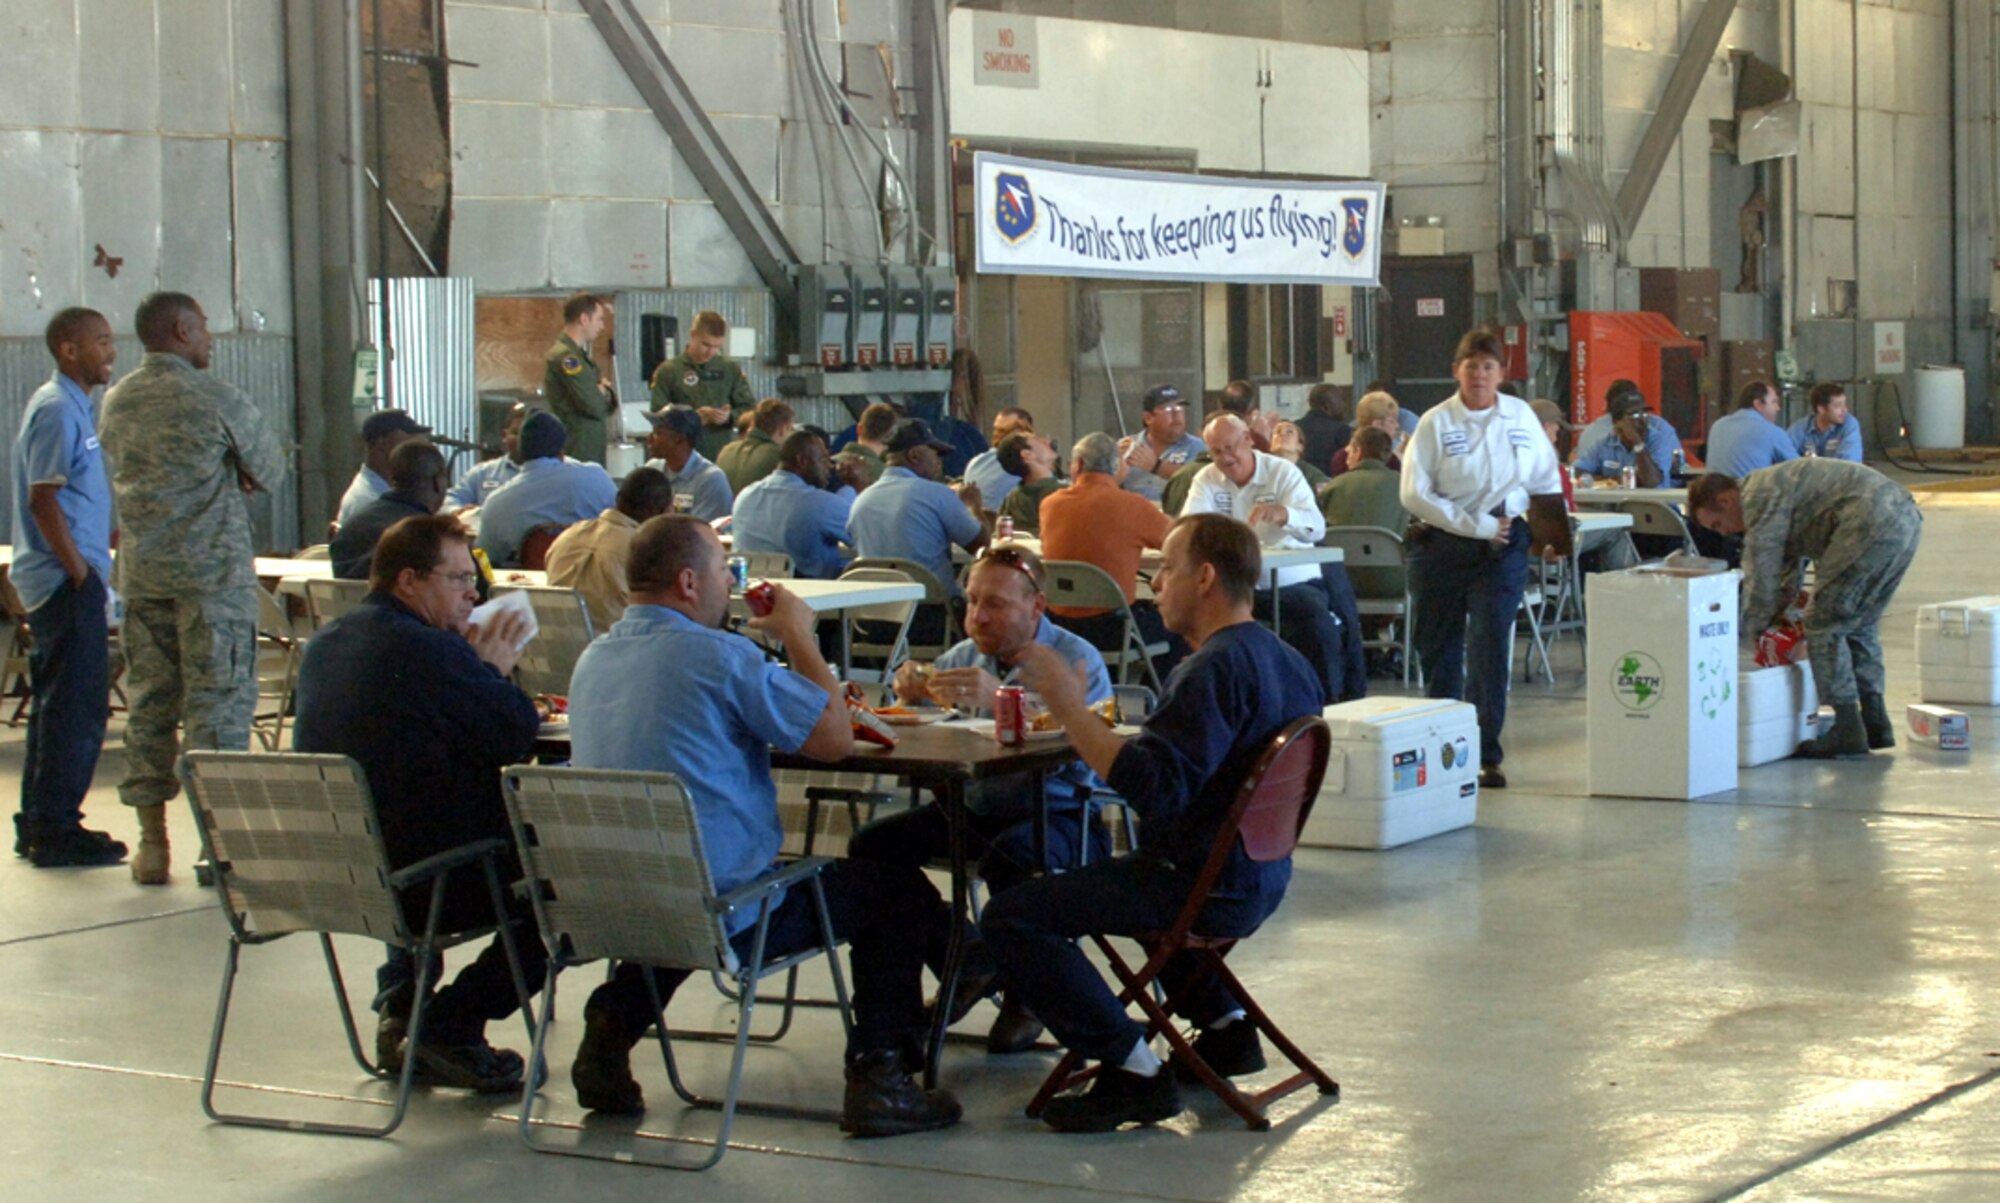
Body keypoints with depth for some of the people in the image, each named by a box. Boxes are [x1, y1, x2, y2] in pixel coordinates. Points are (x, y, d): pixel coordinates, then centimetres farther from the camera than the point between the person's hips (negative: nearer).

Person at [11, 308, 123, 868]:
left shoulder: (70, 406, 17)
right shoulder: (58, 409, -14)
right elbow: (43, 500, -19)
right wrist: (81, 574, -18)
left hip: (59, 580, 11)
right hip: (67, 581, -11)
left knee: (56, 704, 14)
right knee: (77, 707, -8)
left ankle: (39, 826, 20)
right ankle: (55, 831, -4)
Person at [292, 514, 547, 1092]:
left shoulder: (324, 645, 10)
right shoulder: (429, 651, -19)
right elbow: (519, 735, -15)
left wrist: (474, 669, 14)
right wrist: (493, 672, 3)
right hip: (422, 883, -9)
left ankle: (400, 1010, 31)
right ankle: (449, 1028, 3)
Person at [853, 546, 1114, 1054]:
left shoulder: (1078, 661, -11)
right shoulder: (964, 657, 9)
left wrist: (1002, 699, -41)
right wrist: (910, 697, -14)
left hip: (1060, 815, -6)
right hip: (974, 806, 7)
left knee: (1009, 854, -38)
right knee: (871, 846, -10)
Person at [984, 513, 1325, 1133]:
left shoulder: (1215, 670, -21)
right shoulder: (1287, 662, 11)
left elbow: (1154, 788, -31)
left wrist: (1070, 707, -26)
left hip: (1210, 891, -11)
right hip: (1260, 879, 11)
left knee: (1011, 915, -13)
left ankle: (1133, 1071, -14)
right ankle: (1224, 1026, 27)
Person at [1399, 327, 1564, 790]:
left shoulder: (1521, 416, 5)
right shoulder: (1436, 423, -3)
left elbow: (1547, 479, 18)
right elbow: (1414, 494, -9)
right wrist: (1476, 525, -12)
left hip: (1501, 548, 1)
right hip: (1442, 547, -1)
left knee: (1489, 648, -7)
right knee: (1438, 649, 7)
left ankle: (1486, 755, -2)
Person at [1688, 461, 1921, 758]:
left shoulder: (1759, 498, -4)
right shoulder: (1775, 486, 29)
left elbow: (1761, 575, -4)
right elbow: (1788, 569, 36)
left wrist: (1745, 635, 5)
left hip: (1871, 522, -11)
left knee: (1824, 623, -3)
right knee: (1860, 623, 20)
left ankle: (1848, 730, -2)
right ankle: (1875, 724, 21)